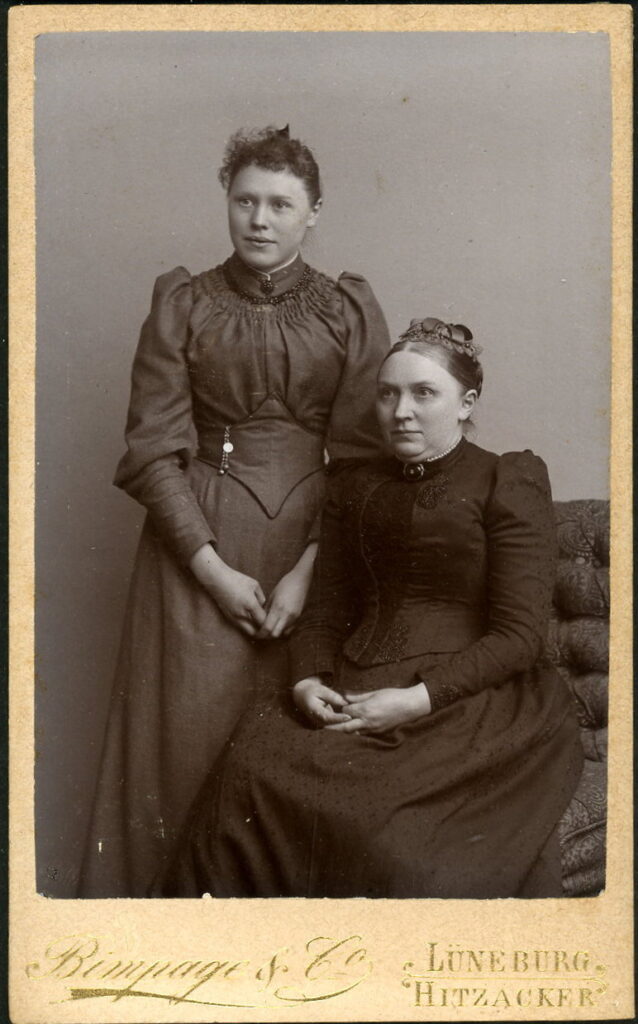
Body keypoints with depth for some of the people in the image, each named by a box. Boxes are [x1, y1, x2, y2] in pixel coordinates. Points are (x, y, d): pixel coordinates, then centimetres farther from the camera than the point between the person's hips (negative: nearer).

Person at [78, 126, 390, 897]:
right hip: (196, 537, 0)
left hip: (310, 537, 0)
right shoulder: (182, 304, 2)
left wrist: (306, 573, -11)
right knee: (190, 725, -2)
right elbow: (153, 449, -3)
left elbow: (362, 455, -1)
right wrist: (213, 568, -11)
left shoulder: (350, 311, 3)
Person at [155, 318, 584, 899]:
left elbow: (519, 636, -6)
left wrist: (420, 698, -17)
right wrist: (308, 681, -5)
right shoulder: (357, 487, 18)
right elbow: (326, 611, 17)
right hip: (351, 693, 5)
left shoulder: (509, 482, 1)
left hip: (469, 698, -4)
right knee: (249, 770, -24)